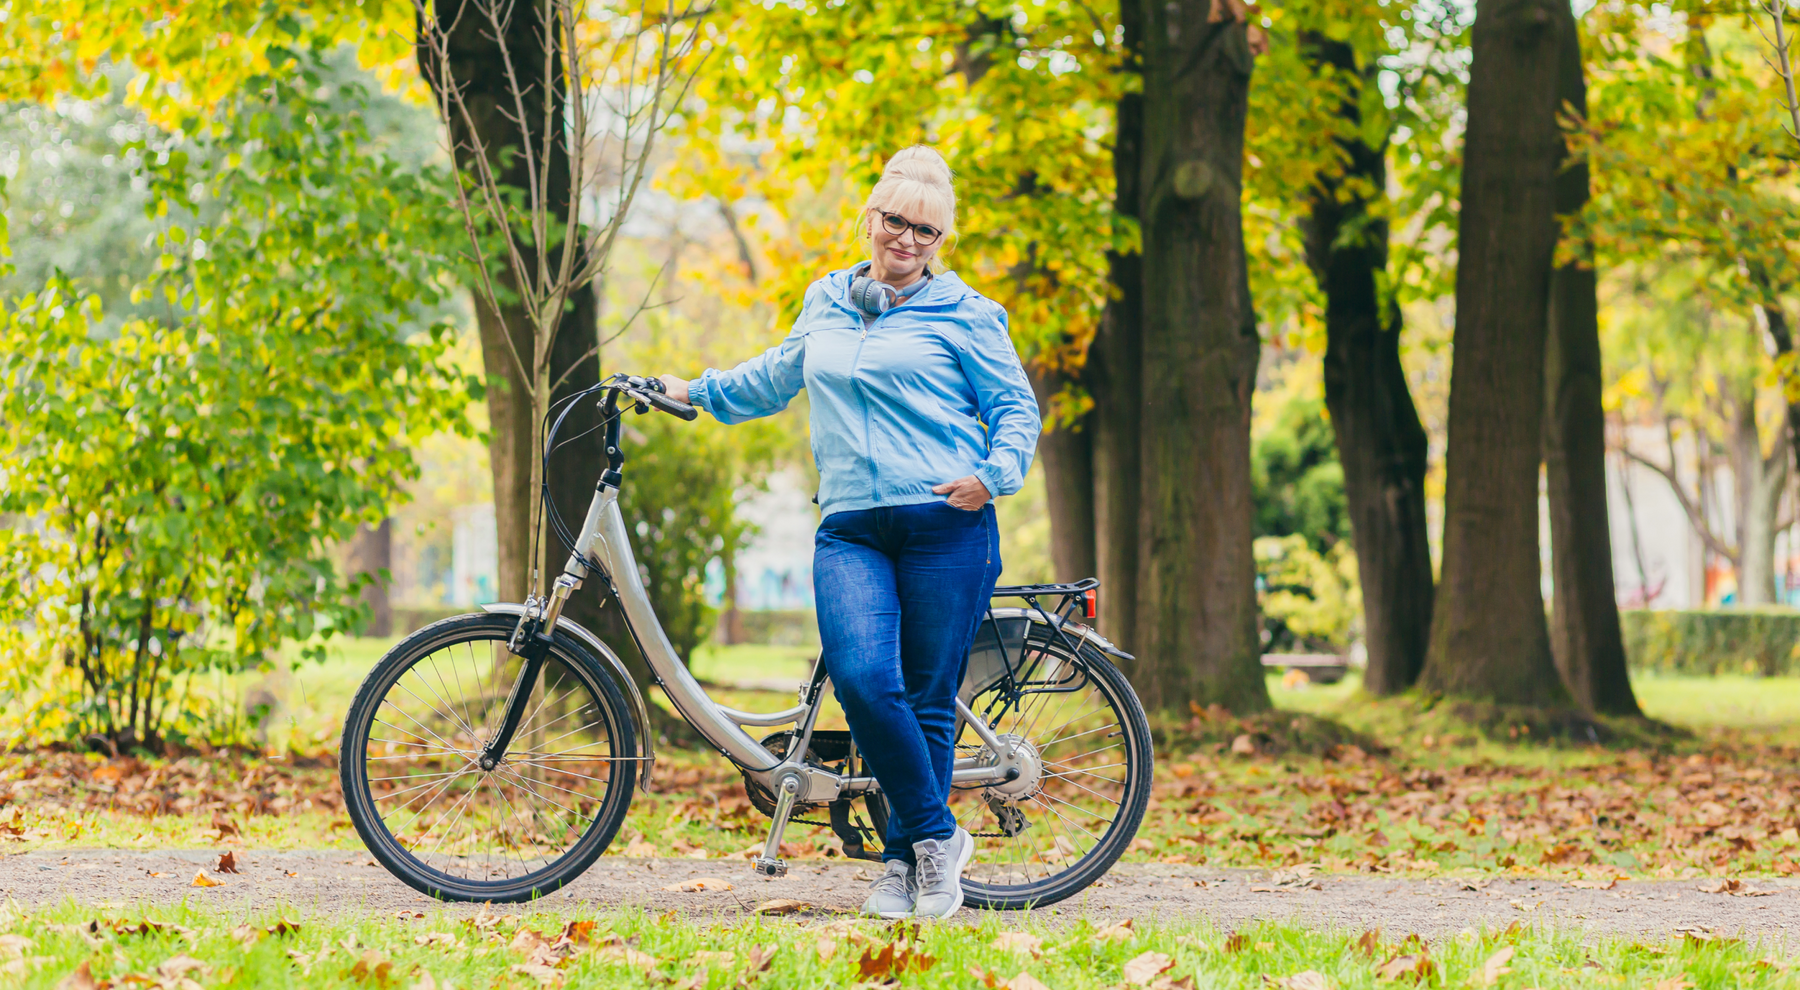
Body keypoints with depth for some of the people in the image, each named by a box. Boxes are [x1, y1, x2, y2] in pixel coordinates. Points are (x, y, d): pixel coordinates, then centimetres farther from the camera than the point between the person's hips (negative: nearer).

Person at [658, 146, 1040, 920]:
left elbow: (1015, 407, 6)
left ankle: (910, 858, 12)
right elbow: (777, 376, 36)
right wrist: (698, 391, 37)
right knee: (862, 680, -18)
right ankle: (938, 834, -4)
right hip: (850, 529, 3)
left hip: (945, 526, -3)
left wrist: (994, 474, -11)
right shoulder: (825, 303, 18)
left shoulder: (963, 314, 5)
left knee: (927, 700, -1)